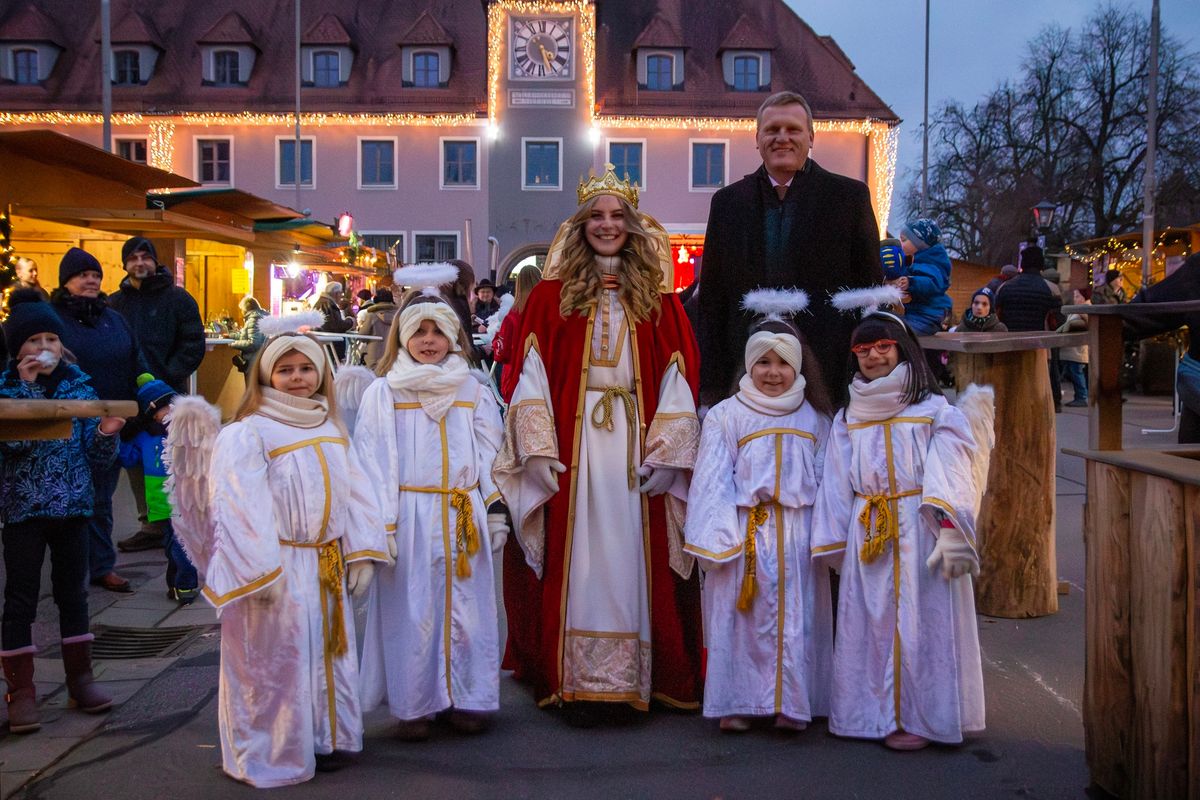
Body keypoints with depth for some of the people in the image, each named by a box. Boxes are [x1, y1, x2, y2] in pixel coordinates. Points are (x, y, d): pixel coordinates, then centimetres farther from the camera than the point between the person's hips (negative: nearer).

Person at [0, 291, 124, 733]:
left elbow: (97, 459, 3)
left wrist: (106, 433, -17)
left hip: (72, 506, 3)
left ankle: (80, 679, 21)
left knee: (73, 594, 11)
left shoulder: (80, 386, 3)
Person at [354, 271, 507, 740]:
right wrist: (378, 524, -6)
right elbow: (372, 462, 0)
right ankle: (413, 706, 12)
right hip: (410, 517, -2)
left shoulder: (472, 390, 11)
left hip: (463, 517, 2)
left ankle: (467, 699, 16)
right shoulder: (383, 393, 3)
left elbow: (490, 454, 11)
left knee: (466, 607, 5)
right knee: (411, 610, 1)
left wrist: (496, 512, 6)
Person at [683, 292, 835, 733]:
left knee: (797, 617, 2)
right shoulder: (725, 415, 4)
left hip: (799, 534, 2)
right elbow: (713, 482, -1)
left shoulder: (815, 419, 13)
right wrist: (718, 539, -9)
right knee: (741, 616, -1)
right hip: (745, 533, -2)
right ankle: (737, 704, 8)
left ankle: (793, 703, 10)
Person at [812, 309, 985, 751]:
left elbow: (950, 475, -8)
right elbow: (836, 487, 13)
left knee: (920, 621, -2)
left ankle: (919, 716, 8)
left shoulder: (933, 409, 0)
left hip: (920, 531, -4)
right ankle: (875, 713, 15)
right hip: (867, 535, 4)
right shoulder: (847, 419, 13)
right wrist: (836, 545, 10)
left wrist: (950, 530, -19)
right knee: (870, 622, 5)